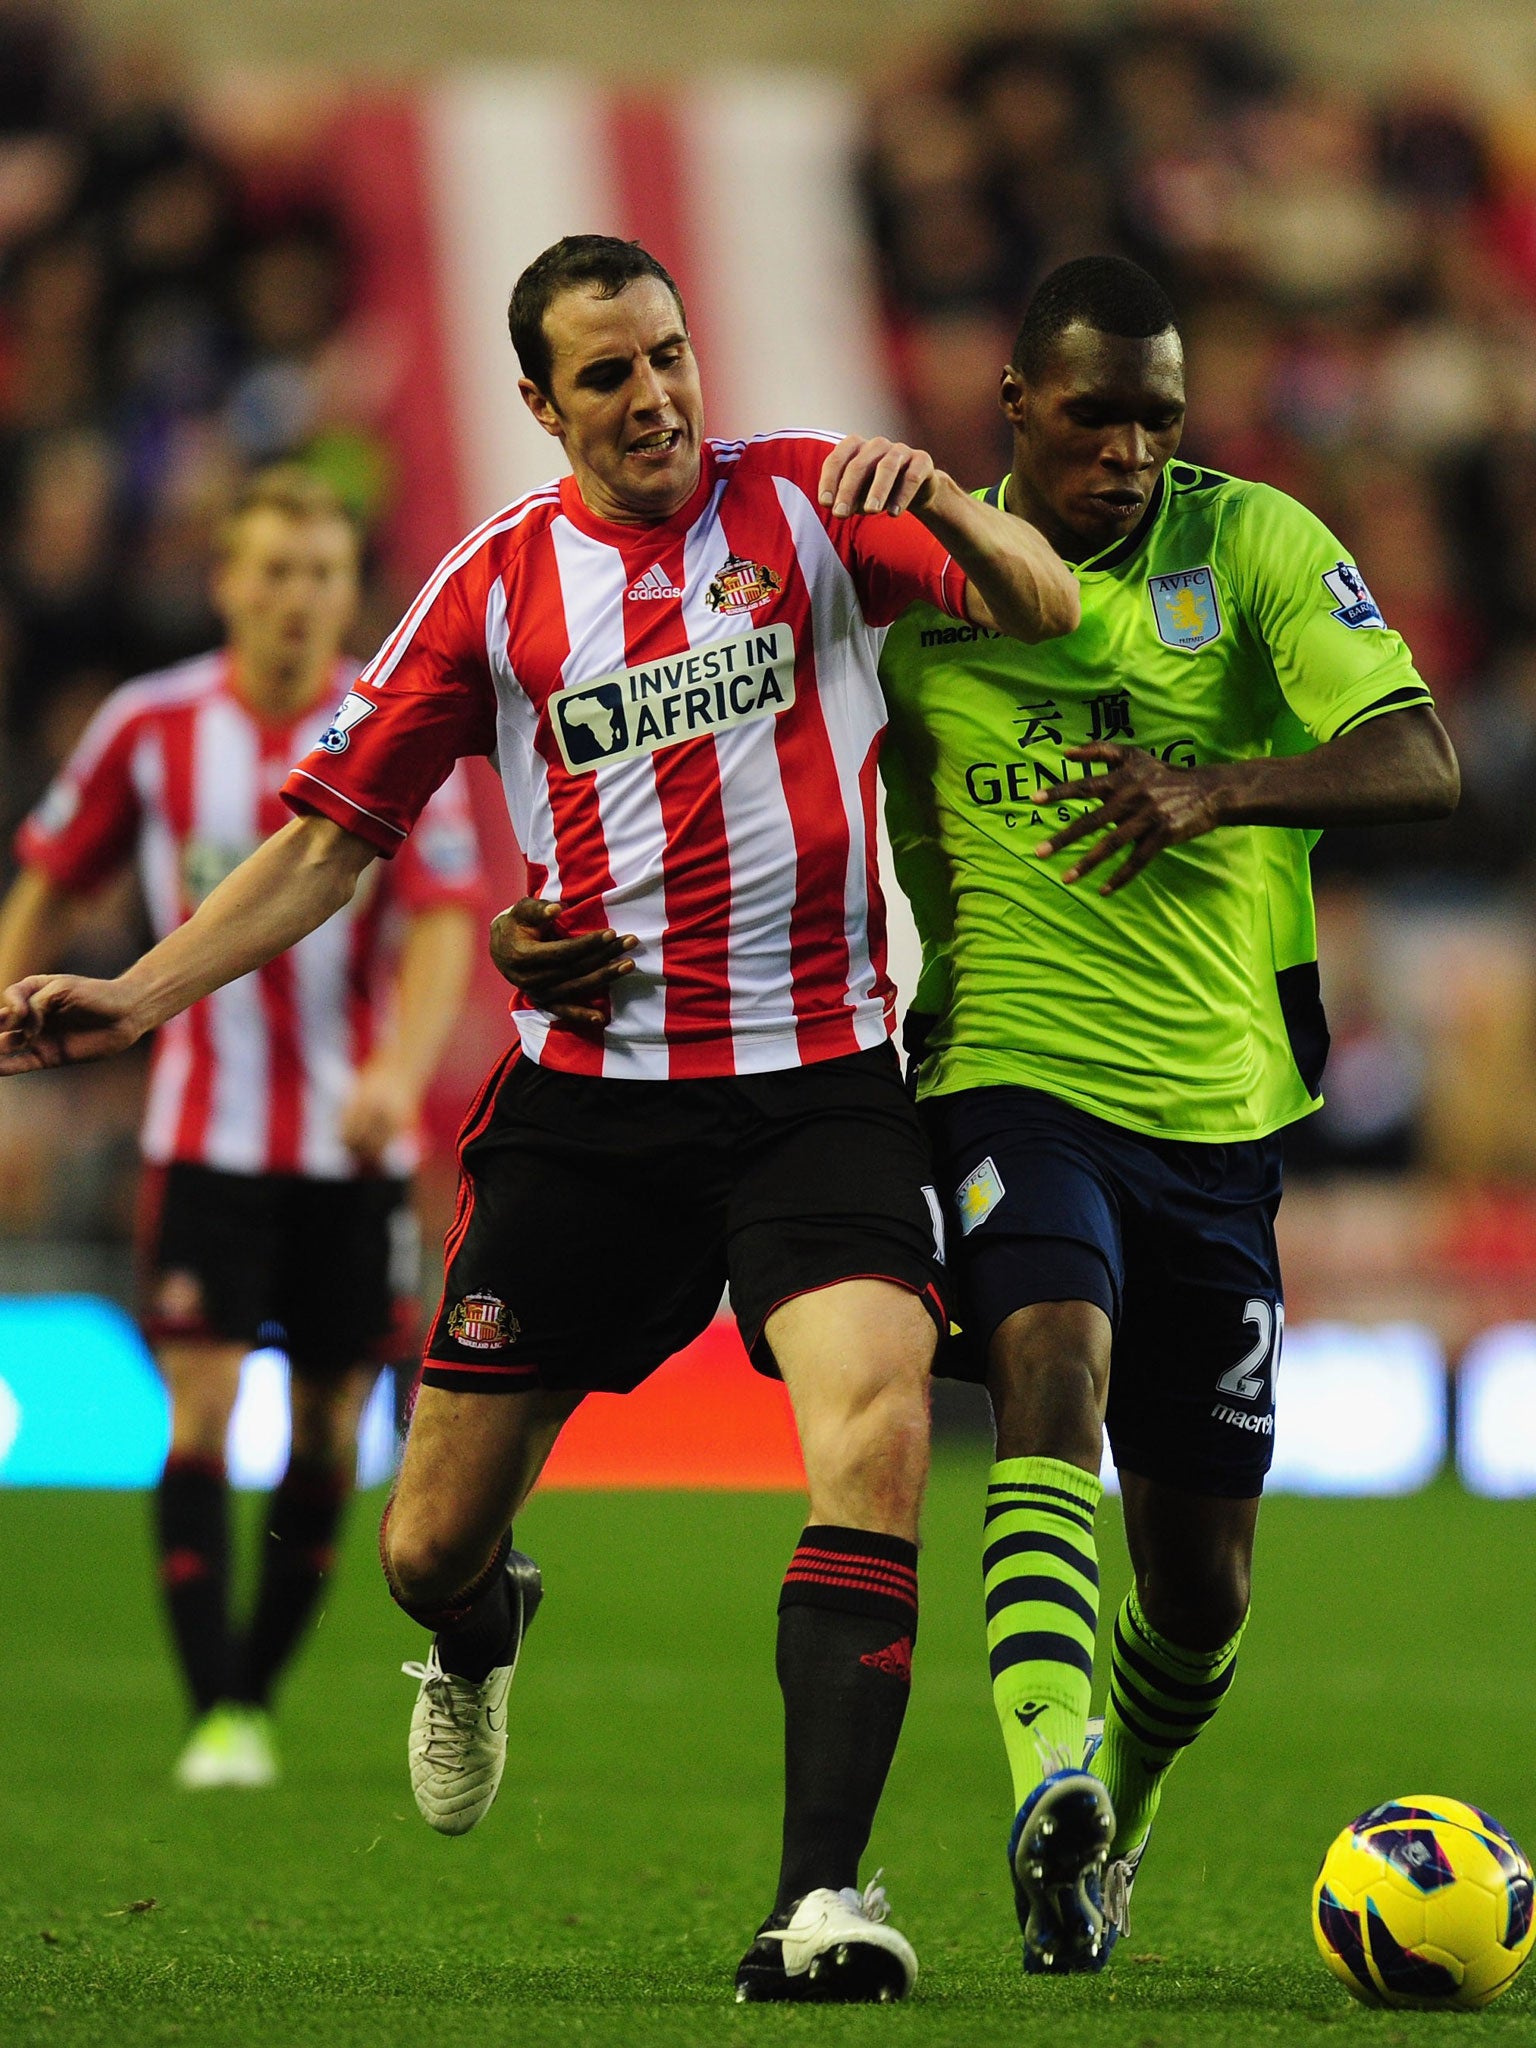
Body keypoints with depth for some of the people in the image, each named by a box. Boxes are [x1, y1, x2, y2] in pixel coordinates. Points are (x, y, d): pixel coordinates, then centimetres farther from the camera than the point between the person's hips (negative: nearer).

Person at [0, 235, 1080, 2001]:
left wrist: (933, 490, -27)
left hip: (815, 1084, -1)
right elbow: (334, 830, 8)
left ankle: (820, 1898, -26)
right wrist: (142, 993, -3)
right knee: (430, 1550, 3)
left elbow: (1046, 611, -8)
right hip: (584, 1096, 2)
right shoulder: (496, 585, 6)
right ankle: (478, 1635, 43)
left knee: (874, 1427, -27)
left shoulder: (805, 504, 3)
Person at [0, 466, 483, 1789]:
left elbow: (445, 924, -12)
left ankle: (259, 1688, 23)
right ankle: (216, 1717, -9)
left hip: (355, 1145, 1)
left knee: (328, 1433, 6)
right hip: (207, 1134, 0)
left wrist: (399, 1073, -28)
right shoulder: (151, 726, -2)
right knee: (201, 1416, -11)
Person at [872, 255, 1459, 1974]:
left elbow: (1419, 766, -13)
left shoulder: (1254, 545, -1)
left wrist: (1221, 786, -31)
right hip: (1012, 1076, -2)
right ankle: (1050, 1790, -48)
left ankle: (1106, 1835, 36)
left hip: (1219, 1105, 2)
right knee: (1057, 1367, -32)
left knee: (1201, 1576, 8)